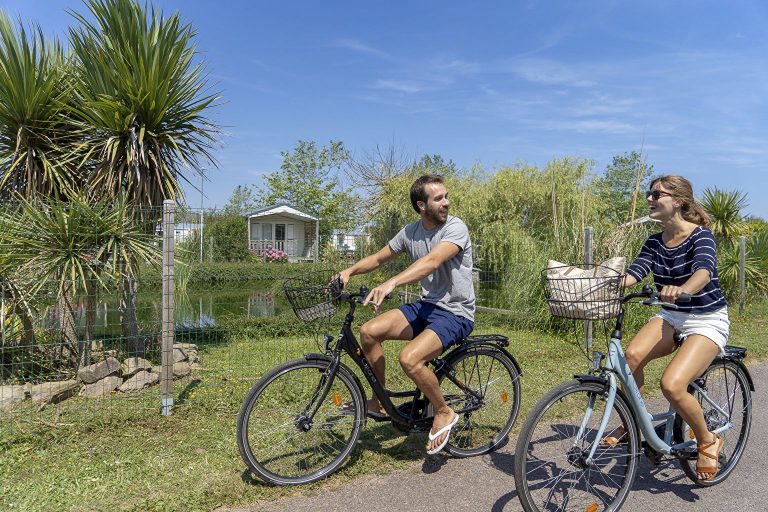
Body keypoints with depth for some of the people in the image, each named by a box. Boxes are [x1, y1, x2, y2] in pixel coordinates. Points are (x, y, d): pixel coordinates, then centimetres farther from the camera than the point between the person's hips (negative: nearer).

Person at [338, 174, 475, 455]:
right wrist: (349, 271, -6)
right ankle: (379, 402, 11)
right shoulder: (411, 232, 4)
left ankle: (444, 413, -1)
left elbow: (432, 261, -33)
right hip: (425, 306, 7)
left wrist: (391, 283, -47)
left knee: (409, 358, -29)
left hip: (455, 313, -7)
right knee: (369, 331, -8)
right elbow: (379, 257, 13)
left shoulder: (455, 227, -16)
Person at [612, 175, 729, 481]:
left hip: (708, 320, -5)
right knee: (633, 354, -26)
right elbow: (633, 273, -13)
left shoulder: (701, 235, -16)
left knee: (671, 384, -25)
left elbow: (703, 271, -36)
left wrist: (681, 289, -59)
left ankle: (708, 441, 5)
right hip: (671, 316, 5)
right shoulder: (655, 242, 1)